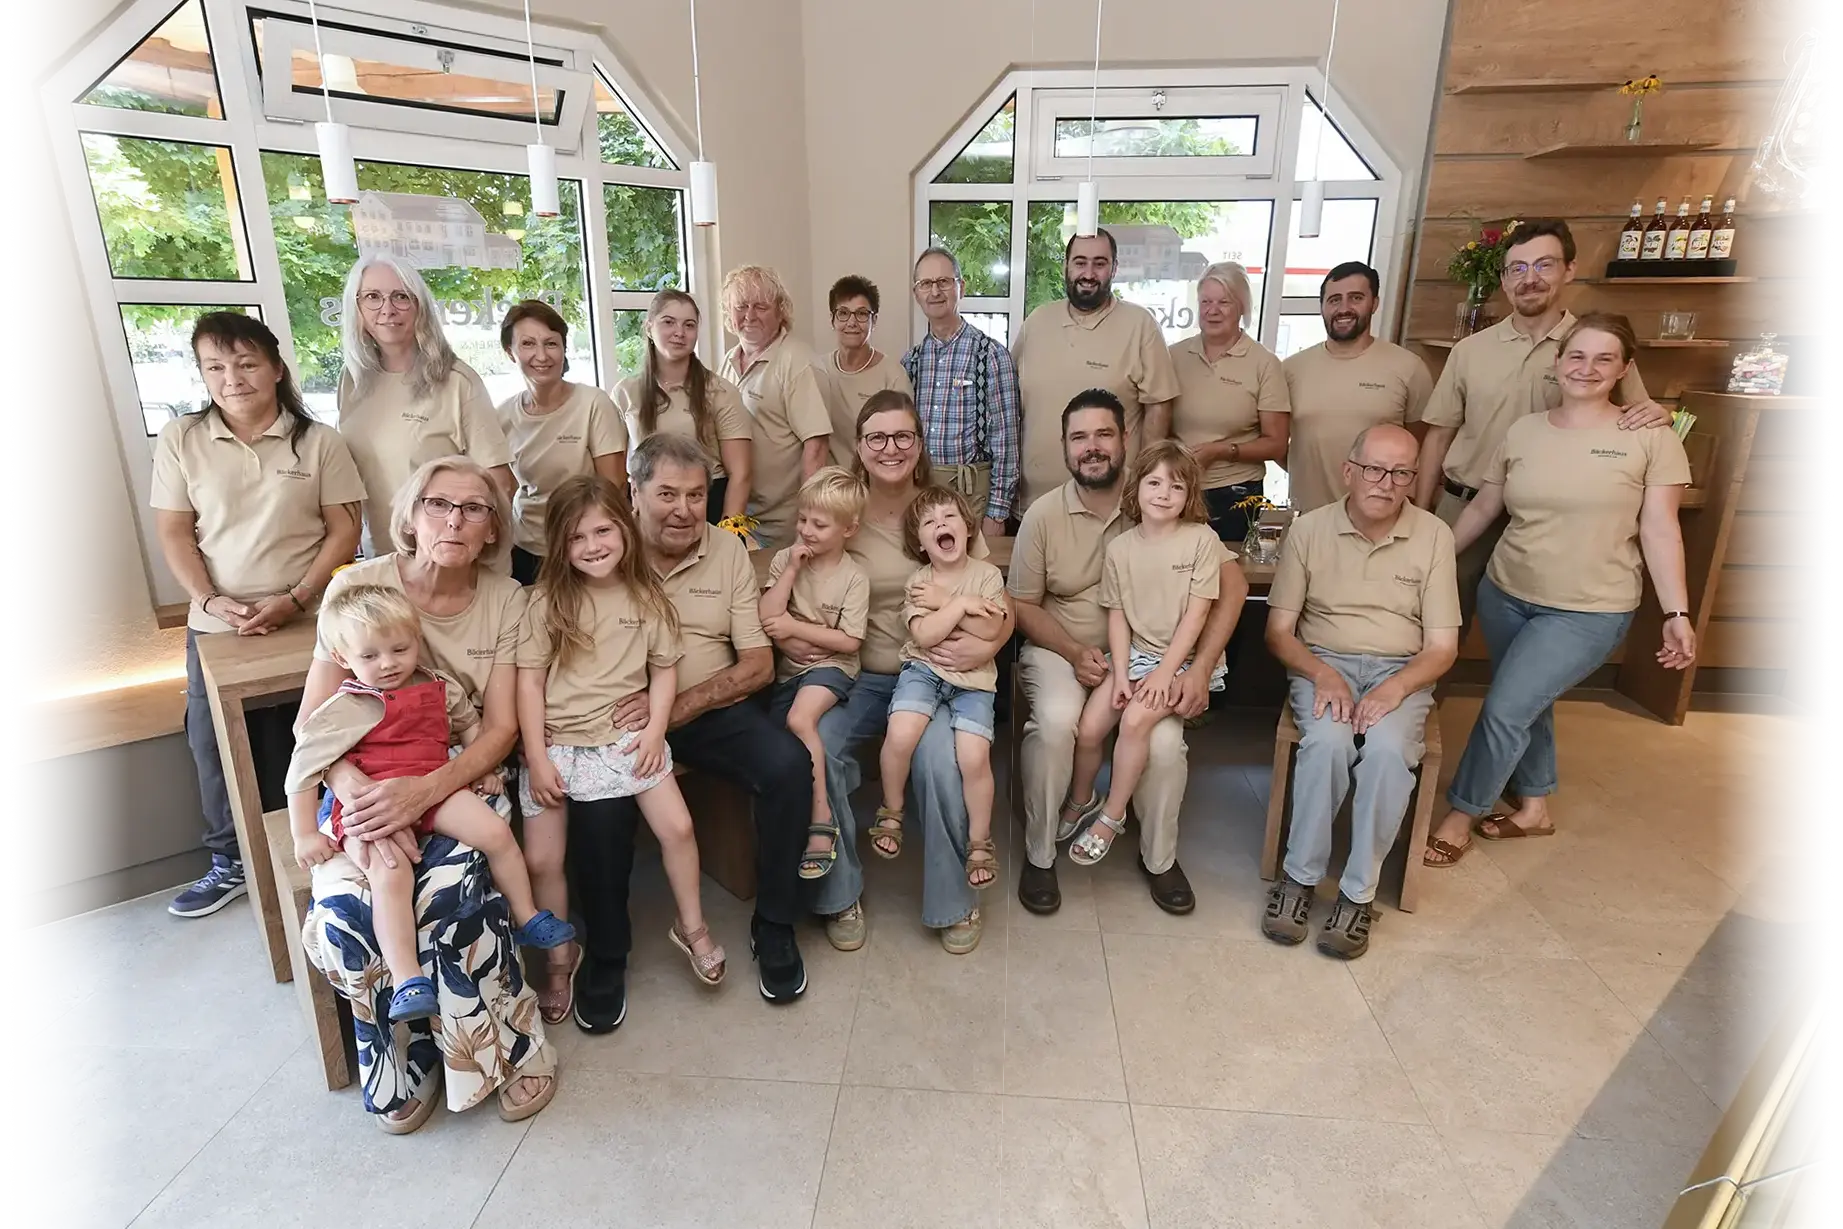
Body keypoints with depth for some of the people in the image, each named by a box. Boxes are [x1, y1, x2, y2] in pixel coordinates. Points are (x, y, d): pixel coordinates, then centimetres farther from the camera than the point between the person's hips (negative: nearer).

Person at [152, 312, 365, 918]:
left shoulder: (318, 441, -2)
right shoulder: (180, 440, 3)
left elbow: (344, 530, -3)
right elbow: (174, 532, 3)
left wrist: (294, 600, -13)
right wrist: (209, 600, -11)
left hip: (307, 622, -2)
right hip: (215, 626, 2)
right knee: (216, 748, 9)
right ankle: (231, 861, 27)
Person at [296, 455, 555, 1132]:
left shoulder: (506, 599, -4)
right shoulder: (358, 585, -6)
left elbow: (501, 727, -7)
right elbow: (314, 720, -7)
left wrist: (427, 790, -24)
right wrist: (360, 795, -25)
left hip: (462, 777, 0)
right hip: (368, 781, 1)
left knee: (452, 890, -29)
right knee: (344, 909, -25)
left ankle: (511, 1046, -4)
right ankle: (404, 1057, 3)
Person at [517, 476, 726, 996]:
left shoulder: (646, 599, 2)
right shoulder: (547, 603, -3)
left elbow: (664, 670, 6)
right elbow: (530, 681, -4)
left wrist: (655, 729, -7)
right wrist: (537, 757, -9)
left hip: (626, 737, 1)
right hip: (557, 744, 0)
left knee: (678, 827, -8)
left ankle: (691, 926, 16)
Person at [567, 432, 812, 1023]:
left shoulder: (728, 550, 3)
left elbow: (759, 665, -1)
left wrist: (680, 707, -16)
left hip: (712, 709, 2)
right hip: (619, 716, -1)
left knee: (789, 765, -22)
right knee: (598, 798, -29)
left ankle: (773, 927, 1)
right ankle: (605, 953, -1)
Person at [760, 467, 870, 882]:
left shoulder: (853, 579, -6)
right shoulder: (784, 560, 2)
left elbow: (848, 642, -10)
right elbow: (766, 618, -8)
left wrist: (795, 627, -12)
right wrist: (792, 570, -13)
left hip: (829, 665, -5)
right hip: (786, 667, 5)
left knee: (799, 719, -29)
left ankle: (821, 817, -20)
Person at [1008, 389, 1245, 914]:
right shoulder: (1044, 515, -4)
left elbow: (1231, 581, -8)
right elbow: (1022, 604, 1)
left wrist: (1201, 667, -19)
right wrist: (1075, 653, -16)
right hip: (1059, 649, 0)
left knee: (1165, 741, -25)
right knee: (1055, 722, -31)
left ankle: (1159, 858, 5)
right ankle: (1039, 854, -8)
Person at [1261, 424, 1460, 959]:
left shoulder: (1434, 536, -1)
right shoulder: (1309, 529, -1)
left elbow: (1442, 647, -1)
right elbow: (1278, 631, 1)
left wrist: (1395, 688, -20)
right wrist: (1322, 674, -17)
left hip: (1401, 671, 1)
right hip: (1323, 663, 0)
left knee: (1388, 749, -31)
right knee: (1327, 741, -32)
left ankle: (1359, 893, -14)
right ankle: (1300, 877, -13)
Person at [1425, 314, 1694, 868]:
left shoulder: (1651, 438, -6)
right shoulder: (1524, 431, 3)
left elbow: (1659, 529, -5)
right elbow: (1482, 509, 9)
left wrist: (1677, 613, -8)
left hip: (1589, 611, -4)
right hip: (1504, 594, 4)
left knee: (1504, 710, -9)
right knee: (1528, 706, 16)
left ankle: (1460, 815, 11)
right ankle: (1535, 806, 37)